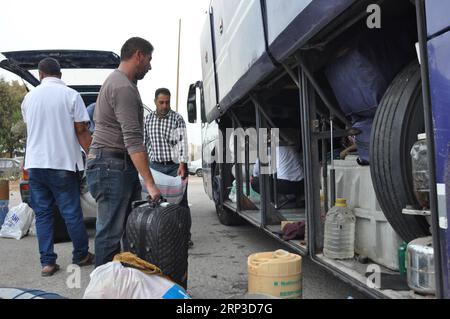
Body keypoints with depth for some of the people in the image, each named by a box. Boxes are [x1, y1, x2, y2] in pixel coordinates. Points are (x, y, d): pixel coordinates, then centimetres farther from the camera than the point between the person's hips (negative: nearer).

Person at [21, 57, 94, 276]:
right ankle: (81, 255, 19)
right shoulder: (70, 95, -6)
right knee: (71, 212, 6)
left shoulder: (29, 97, 9)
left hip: (35, 164, 4)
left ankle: (47, 262, 10)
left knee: (42, 213, 9)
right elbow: (81, 131, -8)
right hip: (62, 163, -4)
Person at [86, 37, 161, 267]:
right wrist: (150, 184, -27)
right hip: (111, 165, -10)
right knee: (111, 231, -6)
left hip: (120, 166, 10)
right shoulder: (123, 87, -15)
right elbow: (133, 140, -24)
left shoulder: (118, 82, 20)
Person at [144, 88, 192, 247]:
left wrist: (182, 164, -20)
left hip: (175, 166, -3)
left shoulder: (177, 118, -3)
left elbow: (182, 141, -11)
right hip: (155, 166, 3)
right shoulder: (148, 119, 7)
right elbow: (144, 142, 10)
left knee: (181, 202, 2)